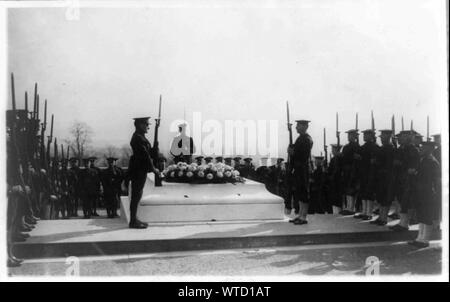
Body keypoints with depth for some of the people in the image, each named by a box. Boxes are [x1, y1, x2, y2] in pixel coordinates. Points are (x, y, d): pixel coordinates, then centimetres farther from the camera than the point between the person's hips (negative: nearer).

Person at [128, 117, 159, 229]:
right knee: (136, 195, -5)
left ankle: (134, 219, 20)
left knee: (137, 195, 13)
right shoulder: (138, 138, -17)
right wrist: (153, 168, -14)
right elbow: (144, 155, -19)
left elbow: (148, 152, 17)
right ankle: (133, 221, 1)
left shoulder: (140, 137, 15)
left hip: (140, 170, 10)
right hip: (138, 170, -10)